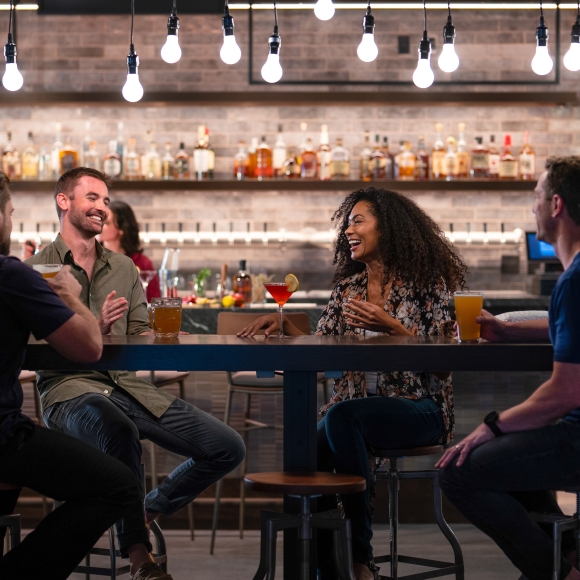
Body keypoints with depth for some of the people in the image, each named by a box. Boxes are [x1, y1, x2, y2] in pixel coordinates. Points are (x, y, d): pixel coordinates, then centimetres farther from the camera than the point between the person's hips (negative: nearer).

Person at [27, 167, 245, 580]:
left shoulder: (123, 268, 19)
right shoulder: (36, 270, 1)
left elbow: (142, 335, 17)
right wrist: (93, 331, -21)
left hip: (129, 385, 6)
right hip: (69, 389, -6)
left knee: (228, 448, -6)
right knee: (119, 430, -42)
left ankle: (149, 513, 18)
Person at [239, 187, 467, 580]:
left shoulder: (427, 282, -1)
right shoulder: (348, 287, 16)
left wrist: (391, 327, -18)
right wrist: (285, 325, -5)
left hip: (418, 410, -4)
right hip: (356, 406, 4)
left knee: (342, 416, -35)